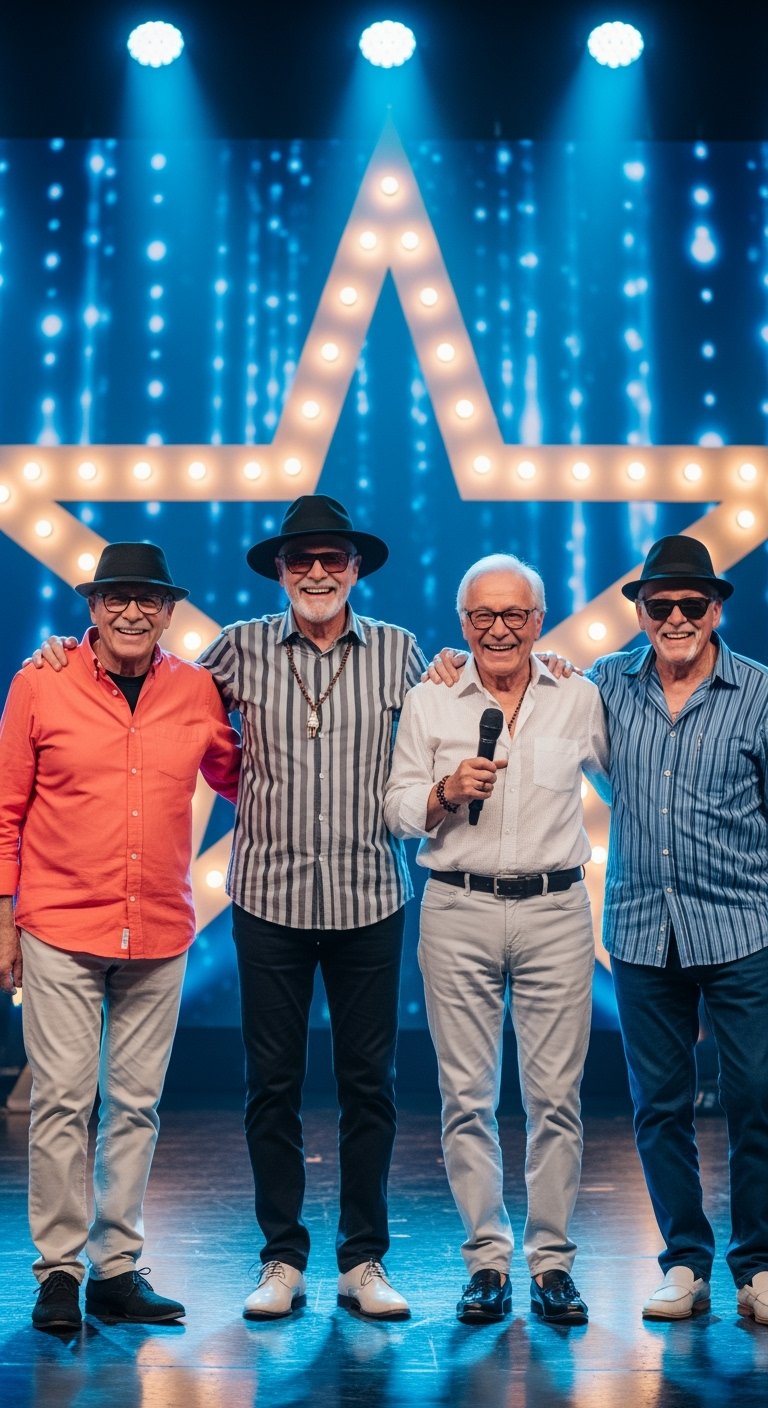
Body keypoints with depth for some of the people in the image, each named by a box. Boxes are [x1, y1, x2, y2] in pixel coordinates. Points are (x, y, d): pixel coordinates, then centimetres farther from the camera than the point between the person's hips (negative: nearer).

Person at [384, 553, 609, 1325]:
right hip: (458, 912, 0)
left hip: (555, 910, 0)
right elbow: (397, 810, 5)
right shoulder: (428, 704, 7)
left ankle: (553, 1260, 11)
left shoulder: (580, 701, 9)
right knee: (466, 1095, 2)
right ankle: (487, 1260, 12)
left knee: (555, 1094, 1)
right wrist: (445, 791, -12)